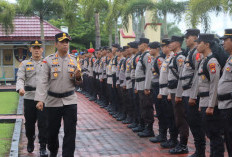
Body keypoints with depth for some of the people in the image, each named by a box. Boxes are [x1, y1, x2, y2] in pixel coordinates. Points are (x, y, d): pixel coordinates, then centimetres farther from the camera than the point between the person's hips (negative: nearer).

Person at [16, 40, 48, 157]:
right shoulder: (25, 64, 9)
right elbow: (20, 78, -3)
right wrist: (20, 88, -24)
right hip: (29, 97, 1)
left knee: (43, 123, -6)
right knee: (29, 122, 10)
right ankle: (30, 141, 34)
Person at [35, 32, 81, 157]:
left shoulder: (73, 60, 6)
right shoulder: (49, 60, -3)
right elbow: (43, 81, -7)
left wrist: (78, 77, -10)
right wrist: (40, 99, -16)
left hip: (70, 101, 1)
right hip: (53, 100, -1)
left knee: (70, 131, -4)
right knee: (52, 130, 11)